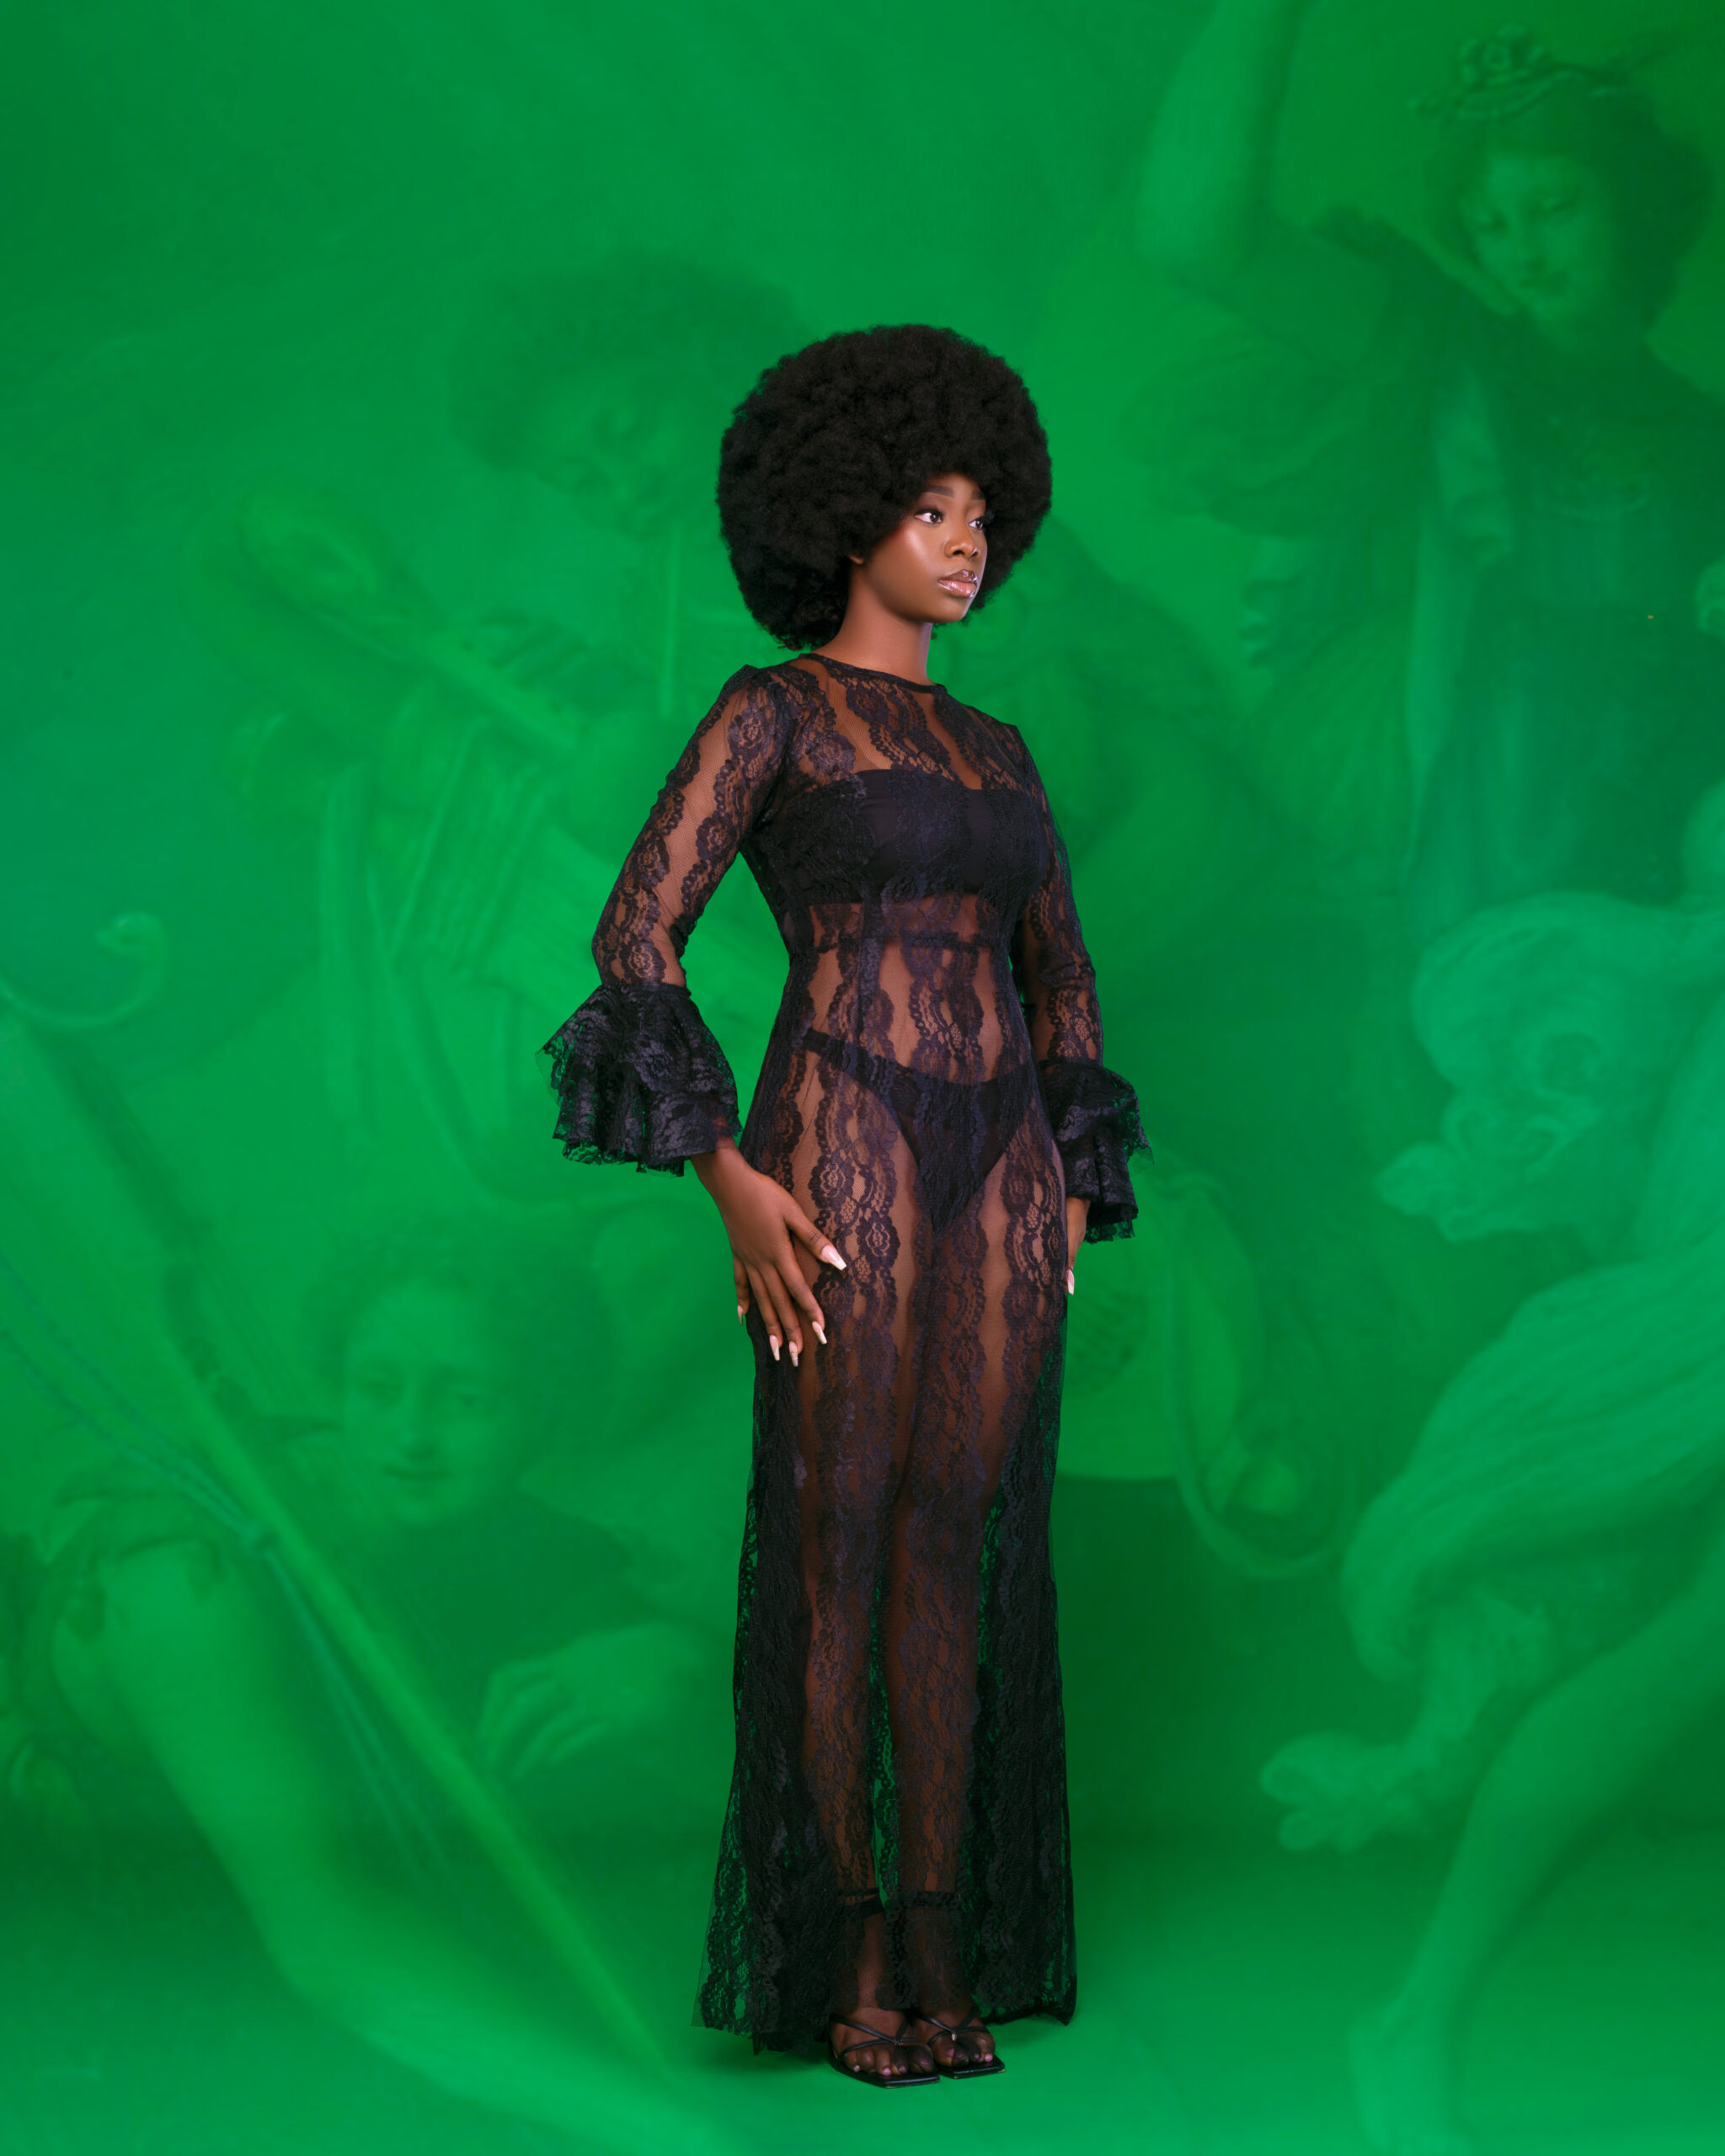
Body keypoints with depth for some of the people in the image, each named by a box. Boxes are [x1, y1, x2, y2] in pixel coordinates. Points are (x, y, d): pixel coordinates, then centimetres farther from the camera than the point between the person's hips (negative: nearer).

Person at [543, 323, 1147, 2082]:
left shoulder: (991, 747, 18)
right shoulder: (772, 713, 0)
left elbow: (1062, 976, 23)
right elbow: (636, 937, -9)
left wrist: (1072, 1192, 12)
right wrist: (729, 1179, -15)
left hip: (1000, 1165, 6)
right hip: (840, 1152, -5)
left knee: (961, 1542, 5)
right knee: (837, 1539, -2)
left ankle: (947, 1945, 12)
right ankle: (843, 1949, 8)